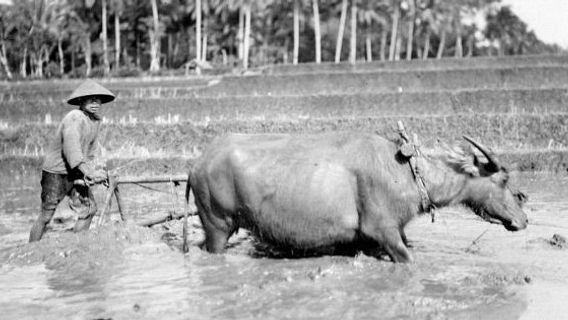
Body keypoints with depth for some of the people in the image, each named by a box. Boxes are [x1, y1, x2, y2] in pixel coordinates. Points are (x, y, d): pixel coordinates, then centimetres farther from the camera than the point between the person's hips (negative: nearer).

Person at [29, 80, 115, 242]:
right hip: (56, 172, -8)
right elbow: (71, 149, -31)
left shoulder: (96, 120, 6)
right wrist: (90, 173, -33)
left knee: (89, 209, 4)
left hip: (75, 172, 8)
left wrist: (90, 172, -4)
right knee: (47, 214, -4)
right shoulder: (74, 118, -22)